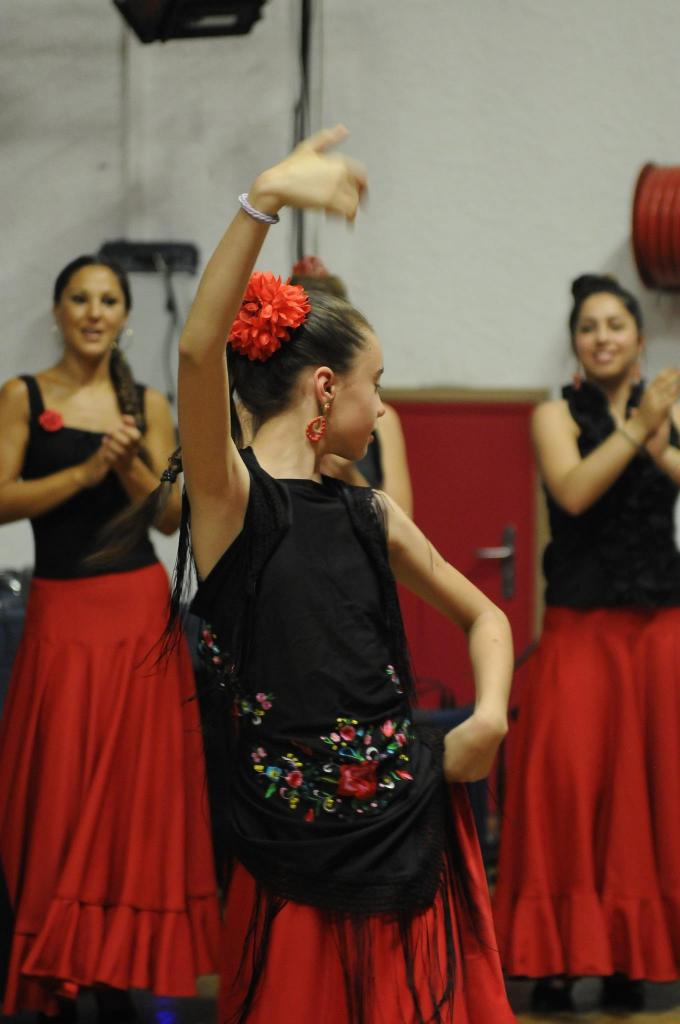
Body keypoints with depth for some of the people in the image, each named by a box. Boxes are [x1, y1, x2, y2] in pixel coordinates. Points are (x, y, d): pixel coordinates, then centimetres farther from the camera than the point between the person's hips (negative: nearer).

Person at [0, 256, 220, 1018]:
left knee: (135, 792, 2)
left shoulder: (148, 406, 9)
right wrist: (87, 470, -17)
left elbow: (172, 515, 4)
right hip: (61, 612, -2)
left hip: (140, 612, 2)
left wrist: (131, 466, -13)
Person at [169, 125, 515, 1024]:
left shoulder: (369, 515, 11)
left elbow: (483, 617, 22)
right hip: (296, 854, -5)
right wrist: (263, 201, -33)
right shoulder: (231, 497, -7)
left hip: (413, 826, 5)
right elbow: (199, 349, -24)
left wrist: (488, 716, 2)